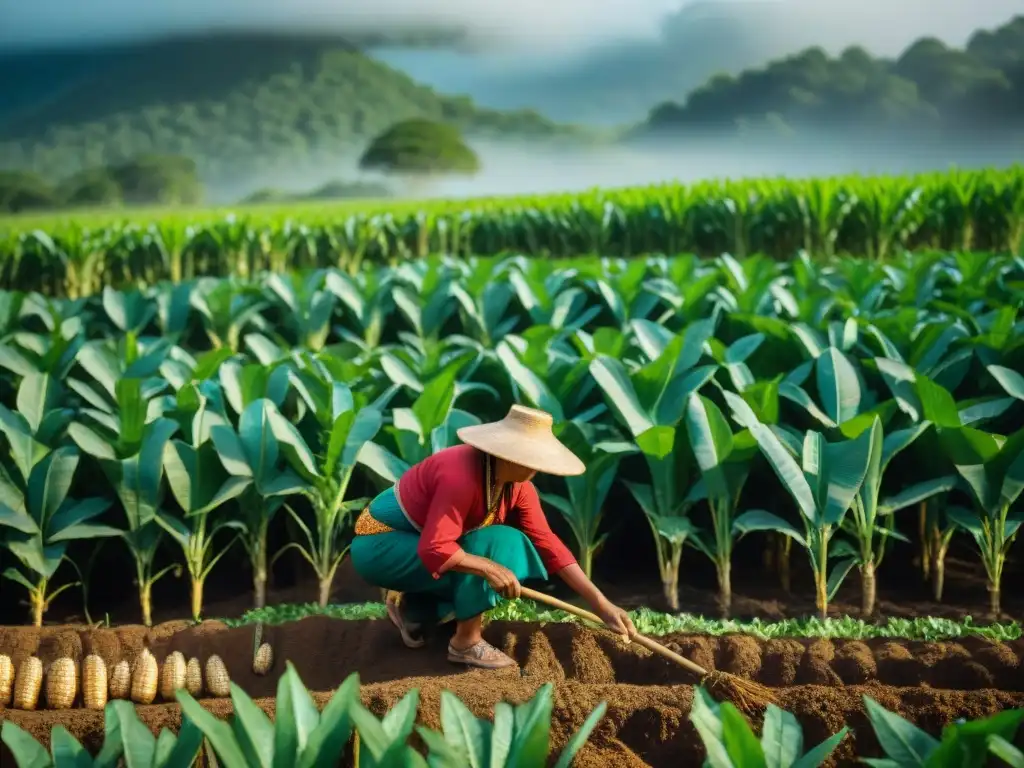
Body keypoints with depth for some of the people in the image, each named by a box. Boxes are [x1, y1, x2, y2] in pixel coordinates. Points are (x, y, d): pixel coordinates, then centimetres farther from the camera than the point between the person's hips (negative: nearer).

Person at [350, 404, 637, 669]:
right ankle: (466, 642, -13)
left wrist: (601, 604, -10)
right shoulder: (462, 477, -32)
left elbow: (547, 542, -6)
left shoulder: (517, 485, -6)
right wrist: (489, 567, -39)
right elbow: (433, 549, -34)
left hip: (411, 545, 9)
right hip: (380, 546, -9)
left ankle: (413, 608, 8)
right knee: (495, 545, -25)